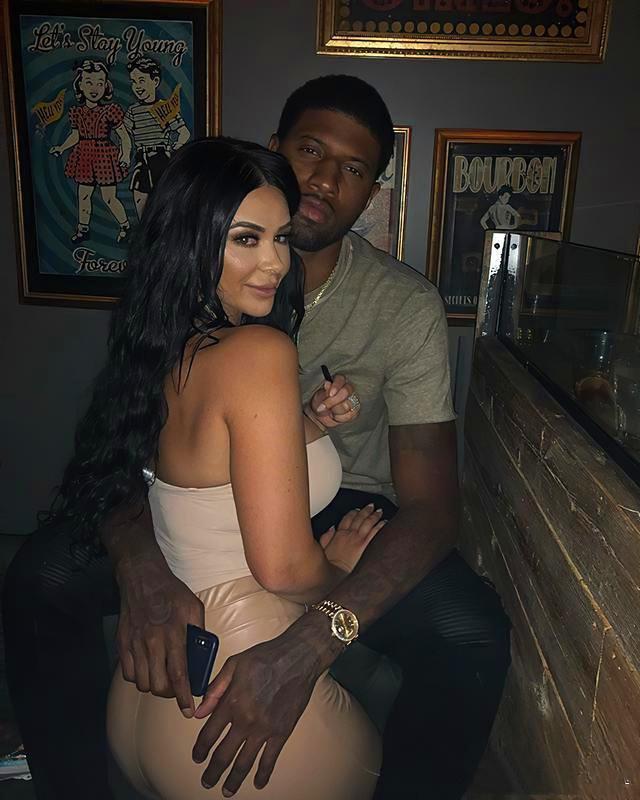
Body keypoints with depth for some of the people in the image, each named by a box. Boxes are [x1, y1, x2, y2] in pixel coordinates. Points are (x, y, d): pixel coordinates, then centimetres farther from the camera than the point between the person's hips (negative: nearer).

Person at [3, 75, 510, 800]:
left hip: (346, 513, -1)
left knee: (474, 640, -26)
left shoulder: (406, 306, -15)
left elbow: (430, 505, -21)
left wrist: (307, 645, -36)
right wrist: (138, 558, -32)